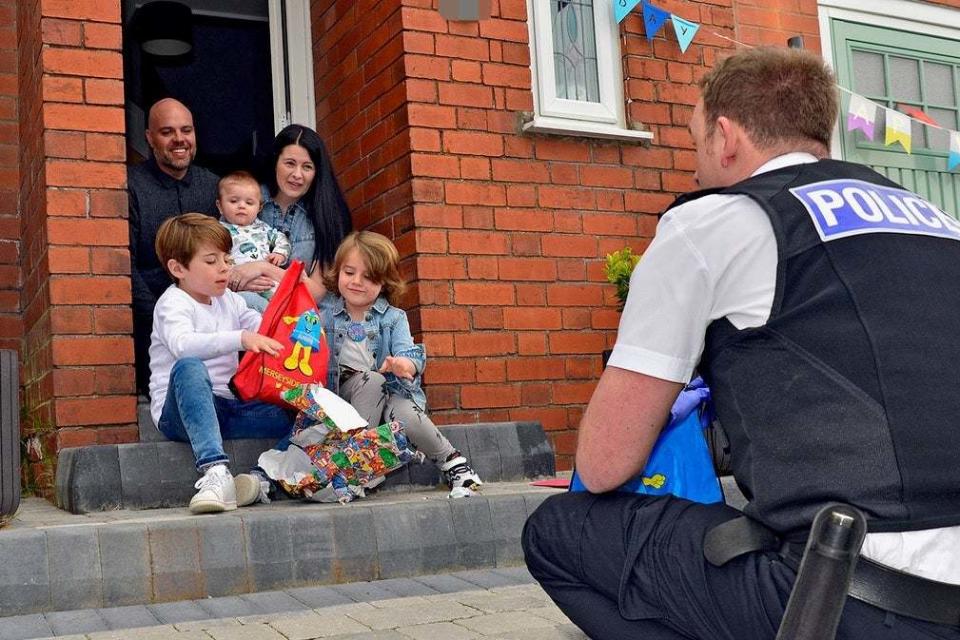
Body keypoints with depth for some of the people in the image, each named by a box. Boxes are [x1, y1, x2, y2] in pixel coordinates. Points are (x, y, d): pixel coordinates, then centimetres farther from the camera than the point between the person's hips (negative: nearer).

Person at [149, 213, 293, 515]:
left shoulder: (229, 301, 18)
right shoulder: (173, 304, -6)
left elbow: (267, 329, 10)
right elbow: (182, 344, -28)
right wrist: (241, 339, -38)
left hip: (225, 408, 6)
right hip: (180, 411, -6)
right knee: (188, 368, -39)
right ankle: (215, 471, -48)